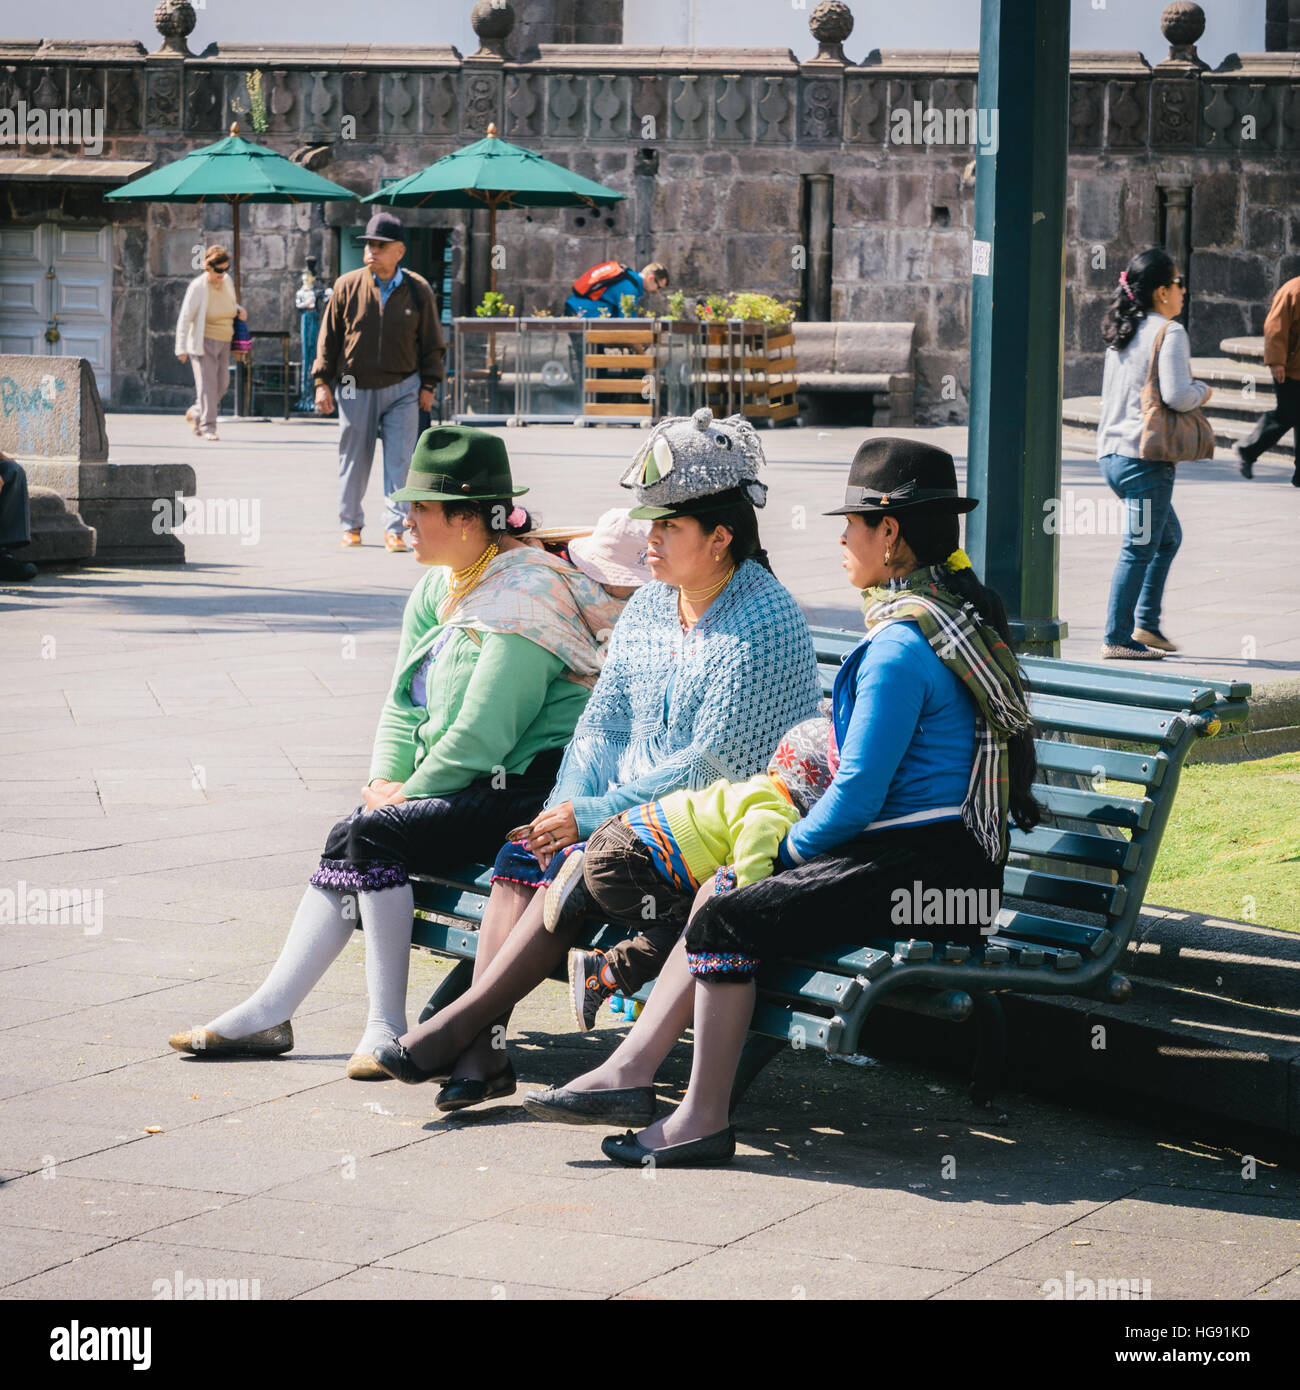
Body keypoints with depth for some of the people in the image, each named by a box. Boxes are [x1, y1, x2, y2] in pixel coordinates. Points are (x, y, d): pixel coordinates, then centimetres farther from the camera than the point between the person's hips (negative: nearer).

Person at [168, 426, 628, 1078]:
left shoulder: (523, 597, -16)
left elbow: (482, 735, -20)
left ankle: (387, 1026, -16)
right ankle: (269, 1012, -8)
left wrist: (410, 793, -12)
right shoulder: (438, 588, 14)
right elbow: (403, 703, 16)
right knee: (351, 838, -8)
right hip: (476, 786, 9)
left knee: (375, 834, -21)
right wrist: (385, 781, 0)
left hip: (529, 787, -9)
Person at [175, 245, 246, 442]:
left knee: (222, 384, 5)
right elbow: (184, 318, -15)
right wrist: (182, 348, -20)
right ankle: (207, 427, -11)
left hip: (223, 343, 6)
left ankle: (195, 413, 27)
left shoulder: (227, 281, 4)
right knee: (207, 383, -12)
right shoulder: (197, 287, -15)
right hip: (203, 342, -6)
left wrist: (239, 310, 1)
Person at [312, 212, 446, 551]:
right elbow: (329, 337, 4)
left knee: (399, 462, -6)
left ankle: (395, 528, -1)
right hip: (356, 389, 1)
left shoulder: (418, 290, 0)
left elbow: (431, 342, 7)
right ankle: (351, 524, 24)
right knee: (353, 461, 9)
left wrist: (428, 385, 4)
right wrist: (323, 382, 0)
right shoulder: (347, 287, -1)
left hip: (403, 389, -1)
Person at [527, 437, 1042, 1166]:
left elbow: (856, 797, -18)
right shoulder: (967, 609, 14)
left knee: (728, 918, -14)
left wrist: (792, 846, 1)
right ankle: (632, 1071, 7)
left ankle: (705, 1119, -7)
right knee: (723, 892, 10)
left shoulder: (900, 647, -18)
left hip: (920, 873, -11)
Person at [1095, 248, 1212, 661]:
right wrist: (1202, 392, -1)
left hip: (1113, 455, 9)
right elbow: (1176, 395, -22)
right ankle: (1117, 638, -2)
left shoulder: (1122, 334, 14)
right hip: (1145, 457, -9)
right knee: (1139, 549, -3)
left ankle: (1146, 623, 21)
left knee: (1168, 536, 23)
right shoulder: (1169, 332, -12)